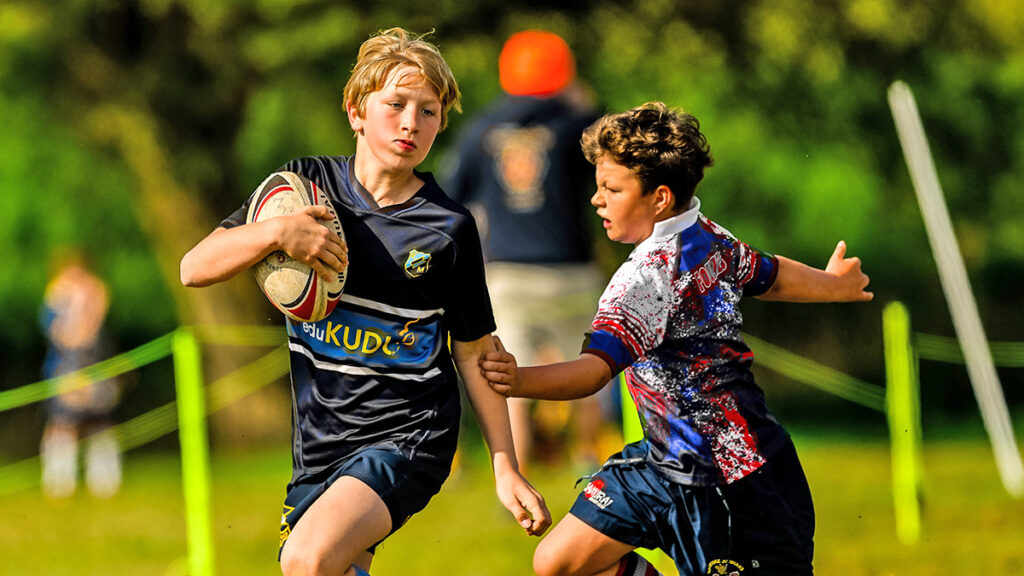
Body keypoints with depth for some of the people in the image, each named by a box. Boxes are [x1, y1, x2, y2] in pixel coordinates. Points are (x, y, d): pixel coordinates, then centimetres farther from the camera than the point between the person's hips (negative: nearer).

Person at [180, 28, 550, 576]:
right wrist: (276, 232, -17)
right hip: (318, 444, 4)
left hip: (406, 437, -4)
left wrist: (507, 470, 3)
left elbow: (474, 354, 6)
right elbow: (194, 268, 0)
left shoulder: (449, 228, -2)